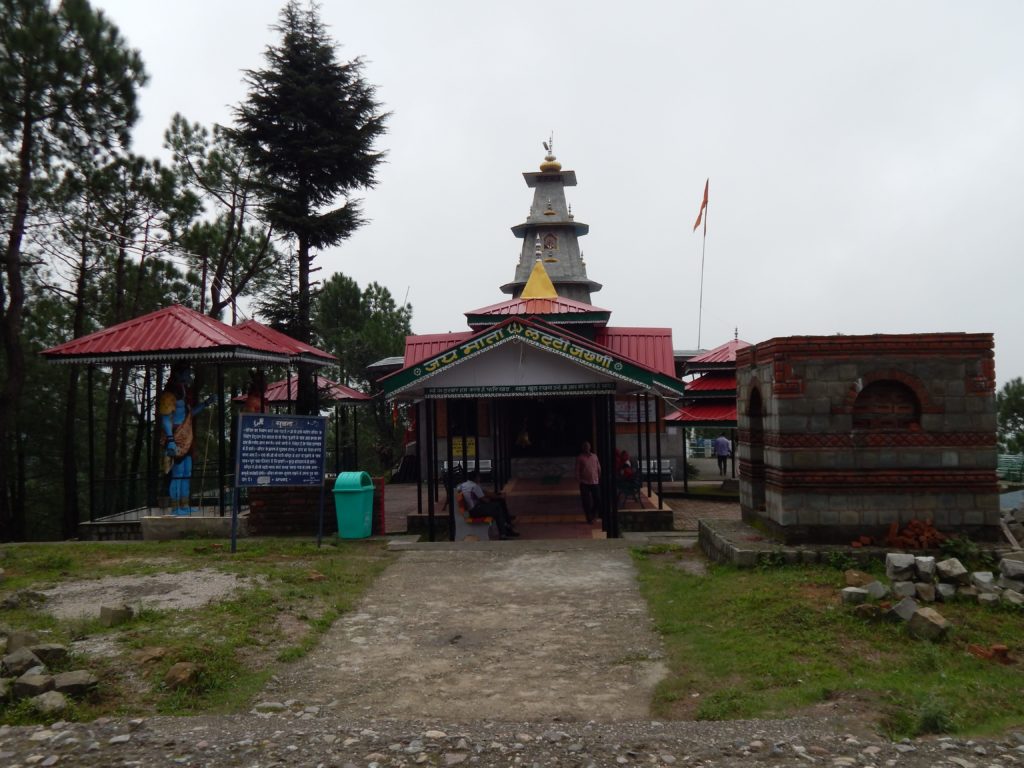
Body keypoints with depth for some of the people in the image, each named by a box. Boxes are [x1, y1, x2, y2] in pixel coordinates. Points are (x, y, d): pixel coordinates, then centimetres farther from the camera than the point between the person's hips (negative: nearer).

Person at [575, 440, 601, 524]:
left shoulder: (594, 456, 11)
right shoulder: (580, 458, 0)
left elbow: (599, 469, 15)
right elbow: (577, 471, -2)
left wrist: (600, 479, 12)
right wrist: (578, 481, -8)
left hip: (595, 482, 3)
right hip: (585, 483, -3)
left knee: (598, 500, 2)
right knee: (587, 502, -1)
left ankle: (593, 514, 27)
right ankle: (589, 518, 11)